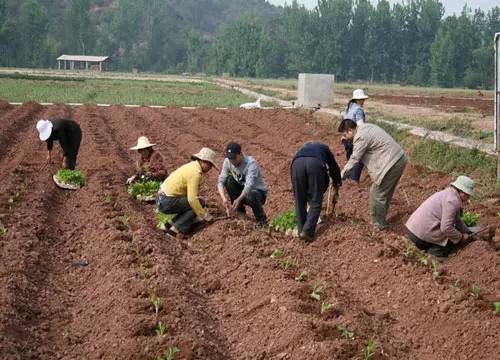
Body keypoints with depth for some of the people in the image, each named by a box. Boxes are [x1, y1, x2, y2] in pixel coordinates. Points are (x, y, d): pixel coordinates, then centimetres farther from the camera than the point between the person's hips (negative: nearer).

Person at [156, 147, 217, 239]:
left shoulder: (191, 166, 13)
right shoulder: (195, 173, -17)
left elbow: (190, 194, 20)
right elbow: (192, 199, -24)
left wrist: (203, 212, 17)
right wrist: (205, 215, -15)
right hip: (167, 202, -10)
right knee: (200, 203, -9)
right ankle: (175, 230, -11)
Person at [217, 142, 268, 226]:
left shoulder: (251, 162, -25)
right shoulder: (227, 162, -11)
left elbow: (249, 185, -37)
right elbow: (221, 181, -17)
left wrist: (238, 199, -50)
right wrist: (224, 198, -35)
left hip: (258, 191, -5)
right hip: (242, 190, 5)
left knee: (250, 195, -38)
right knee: (229, 180, -21)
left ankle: (262, 220, -11)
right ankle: (240, 212, -6)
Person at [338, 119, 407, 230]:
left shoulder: (360, 137, -15)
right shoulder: (365, 127, 15)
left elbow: (353, 161, -15)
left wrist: (339, 178, -8)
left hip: (391, 164, -10)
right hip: (400, 159, 10)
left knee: (377, 195, 1)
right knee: (386, 192, 21)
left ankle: (378, 224, 13)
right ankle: (381, 219, 33)